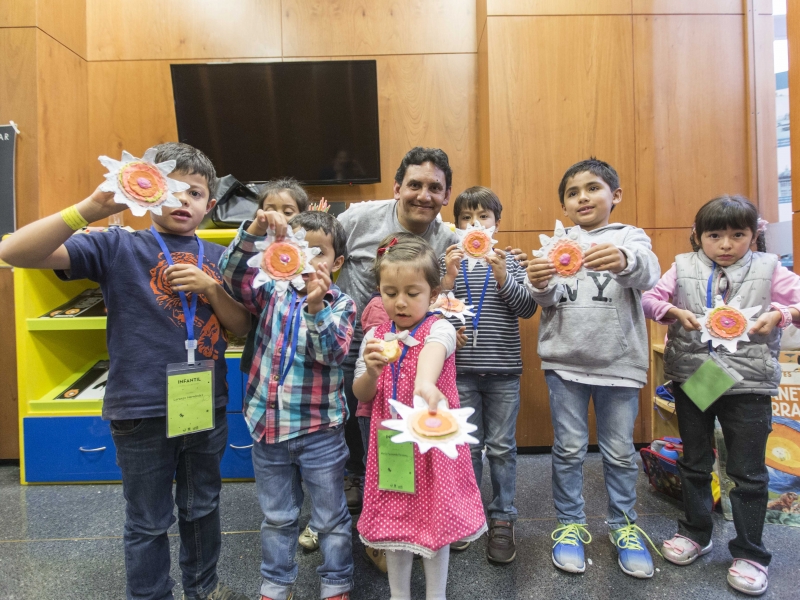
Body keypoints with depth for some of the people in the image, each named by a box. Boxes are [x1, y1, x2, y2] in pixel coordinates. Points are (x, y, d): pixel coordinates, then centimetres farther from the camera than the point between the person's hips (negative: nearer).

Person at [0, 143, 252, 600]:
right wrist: (93, 207, -26)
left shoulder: (218, 258, 5)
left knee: (203, 508, 22)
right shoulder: (118, 246, -5)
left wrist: (209, 287, -13)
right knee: (149, 523, 14)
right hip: (141, 411, -3)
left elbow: (242, 328, 3)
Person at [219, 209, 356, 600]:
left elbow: (332, 353, -19)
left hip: (320, 428, -2)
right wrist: (253, 231, -26)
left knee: (330, 518, 14)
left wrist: (316, 306, -33)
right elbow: (231, 274, -12)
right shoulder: (272, 291, 1)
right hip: (268, 422, 3)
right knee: (277, 517, 21)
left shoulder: (341, 304, -6)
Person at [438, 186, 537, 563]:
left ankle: (502, 518, 25)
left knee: (501, 446, 9)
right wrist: (449, 279, -17)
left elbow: (528, 308, -4)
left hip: (503, 369, 0)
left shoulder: (508, 261, 4)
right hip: (461, 368, 0)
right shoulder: (447, 262, 3)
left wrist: (502, 276, -18)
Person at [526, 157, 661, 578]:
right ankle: (570, 525, 27)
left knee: (620, 451, 11)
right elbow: (550, 301, -4)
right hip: (565, 362, 1)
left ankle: (624, 527, 31)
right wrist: (541, 285, -28)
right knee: (569, 449, 9)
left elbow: (648, 273, -19)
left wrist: (625, 261, -43)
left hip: (618, 363, -1)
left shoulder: (630, 237, 2)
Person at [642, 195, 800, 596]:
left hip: (749, 383, -1)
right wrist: (675, 312, -18)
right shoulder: (684, 268, 2)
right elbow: (648, 299, -1)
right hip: (691, 378, 2)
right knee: (694, 463, 16)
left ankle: (749, 553, 26)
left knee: (748, 473, 8)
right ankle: (695, 533, 36)